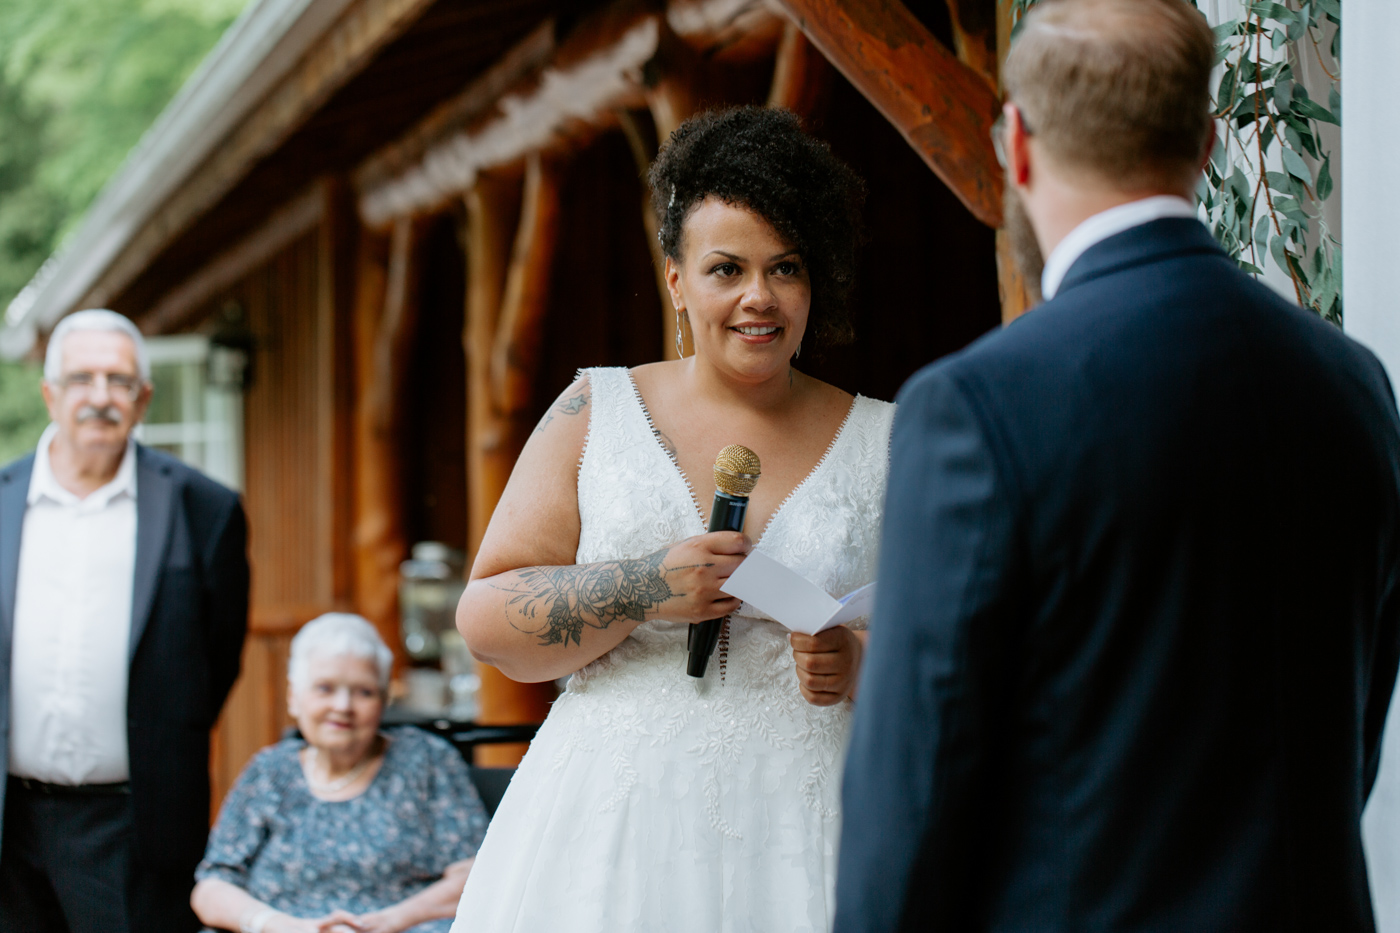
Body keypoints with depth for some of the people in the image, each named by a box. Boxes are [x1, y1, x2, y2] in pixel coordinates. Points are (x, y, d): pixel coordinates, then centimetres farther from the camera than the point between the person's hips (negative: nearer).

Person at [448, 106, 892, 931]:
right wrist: (641, 592, -14)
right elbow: (486, 620, 1)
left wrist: (867, 665, -11)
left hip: (806, 844, 0)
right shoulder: (597, 413, 6)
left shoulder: (883, 444, 7)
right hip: (614, 833, 0)